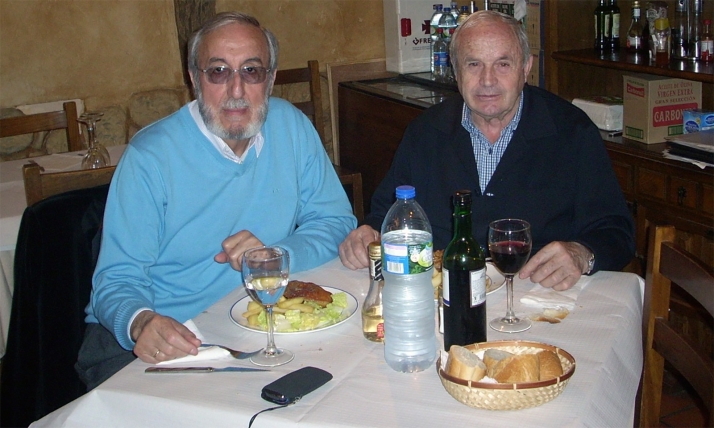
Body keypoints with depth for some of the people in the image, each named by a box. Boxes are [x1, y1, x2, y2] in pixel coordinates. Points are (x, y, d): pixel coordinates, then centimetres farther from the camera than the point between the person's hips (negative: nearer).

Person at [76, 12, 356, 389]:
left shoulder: (292, 127, 2)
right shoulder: (150, 156, -9)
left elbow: (336, 223, 7)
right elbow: (119, 279, -10)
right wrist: (141, 323, -34)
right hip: (159, 339, -3)